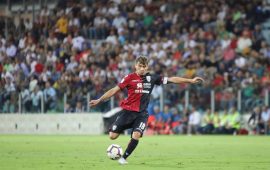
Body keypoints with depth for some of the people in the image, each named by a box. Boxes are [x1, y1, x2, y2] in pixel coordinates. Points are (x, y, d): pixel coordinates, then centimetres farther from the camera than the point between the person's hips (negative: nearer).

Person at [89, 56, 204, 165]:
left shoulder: (152, 78, 3)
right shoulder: (130, 78, -5)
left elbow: (171, 79, 5)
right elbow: (115, 90, -2)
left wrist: (190, 80, 3)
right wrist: (99, 100, -4)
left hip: (142, 114, 2)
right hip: (128, 111, -1)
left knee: (136, 135, -21)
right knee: (112, 136, -7)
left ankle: (124, 158, -1)